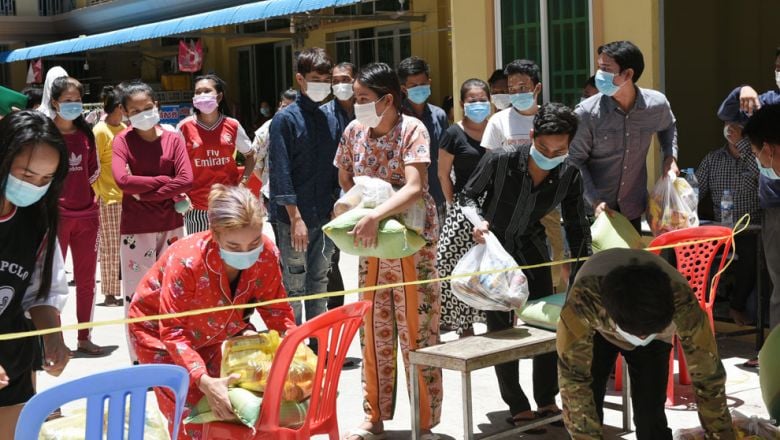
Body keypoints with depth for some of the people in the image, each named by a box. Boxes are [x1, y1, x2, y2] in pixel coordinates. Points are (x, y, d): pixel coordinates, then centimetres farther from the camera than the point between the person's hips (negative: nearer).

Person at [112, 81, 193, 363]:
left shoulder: (173, 139, 1)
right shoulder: (123, 140, -4)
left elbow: (186, 180, -12)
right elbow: (122, 179, -19)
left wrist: (145, 193, -15)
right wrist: (163, 181, -14)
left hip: (171, 226, 2)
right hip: (135, 230, -2)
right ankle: (139, 360, 11)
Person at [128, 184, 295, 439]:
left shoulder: (267, 255, -26)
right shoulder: (186, 262, -40)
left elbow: (276, 310, -12)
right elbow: (173, 333, -37)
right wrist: (204, 381, -48)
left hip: (210, 331, 5)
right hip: (157, 330, -4)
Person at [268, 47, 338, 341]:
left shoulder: (328, 118, 11)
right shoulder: (286, 119, -9)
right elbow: (280, 172, -14)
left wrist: (337, 206, 8)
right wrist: (296, 218, -18)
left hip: (324, 217, 6)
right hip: (293, 219, -6)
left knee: (319, 284, 14)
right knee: (293, 288, -1)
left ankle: (318, 348, 25)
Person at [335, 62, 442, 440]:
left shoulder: (412, 130, -14)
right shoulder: (353, 131, 2)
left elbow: (414, 188, -26)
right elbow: (345, 182, 14)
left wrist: (375, 215, -38)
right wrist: (358, 217, -2)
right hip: (370, 243, 5)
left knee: (416, 331, 0)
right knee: (374, 330, 11)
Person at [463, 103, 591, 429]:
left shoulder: (569, 175, -15)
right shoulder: (499, 160, -24)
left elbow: (577, 228, -5)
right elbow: (469, 195, -7)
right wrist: (479, 220, -28)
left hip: (532, 253, 3)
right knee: (500, 331, -1)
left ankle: (547, 401, 21)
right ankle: (518, 407, 11)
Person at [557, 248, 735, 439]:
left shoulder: (682, 303, -42)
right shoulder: (583, 299, -46)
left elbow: (708, 375, -32)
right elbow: (573, 376, -41)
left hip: (655, 332, 1)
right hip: (597, 331, 0)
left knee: (650, 414, -11)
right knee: (587, 410, -11)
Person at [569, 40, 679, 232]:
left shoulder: (657, 104, -7)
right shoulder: (587, 113, -16)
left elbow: (668, 127, 18)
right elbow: (575, 161, -9)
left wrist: (670, 156, 2)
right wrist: (594, 200, -18)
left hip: (632, 208, 3)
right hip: (594, 209, -3)